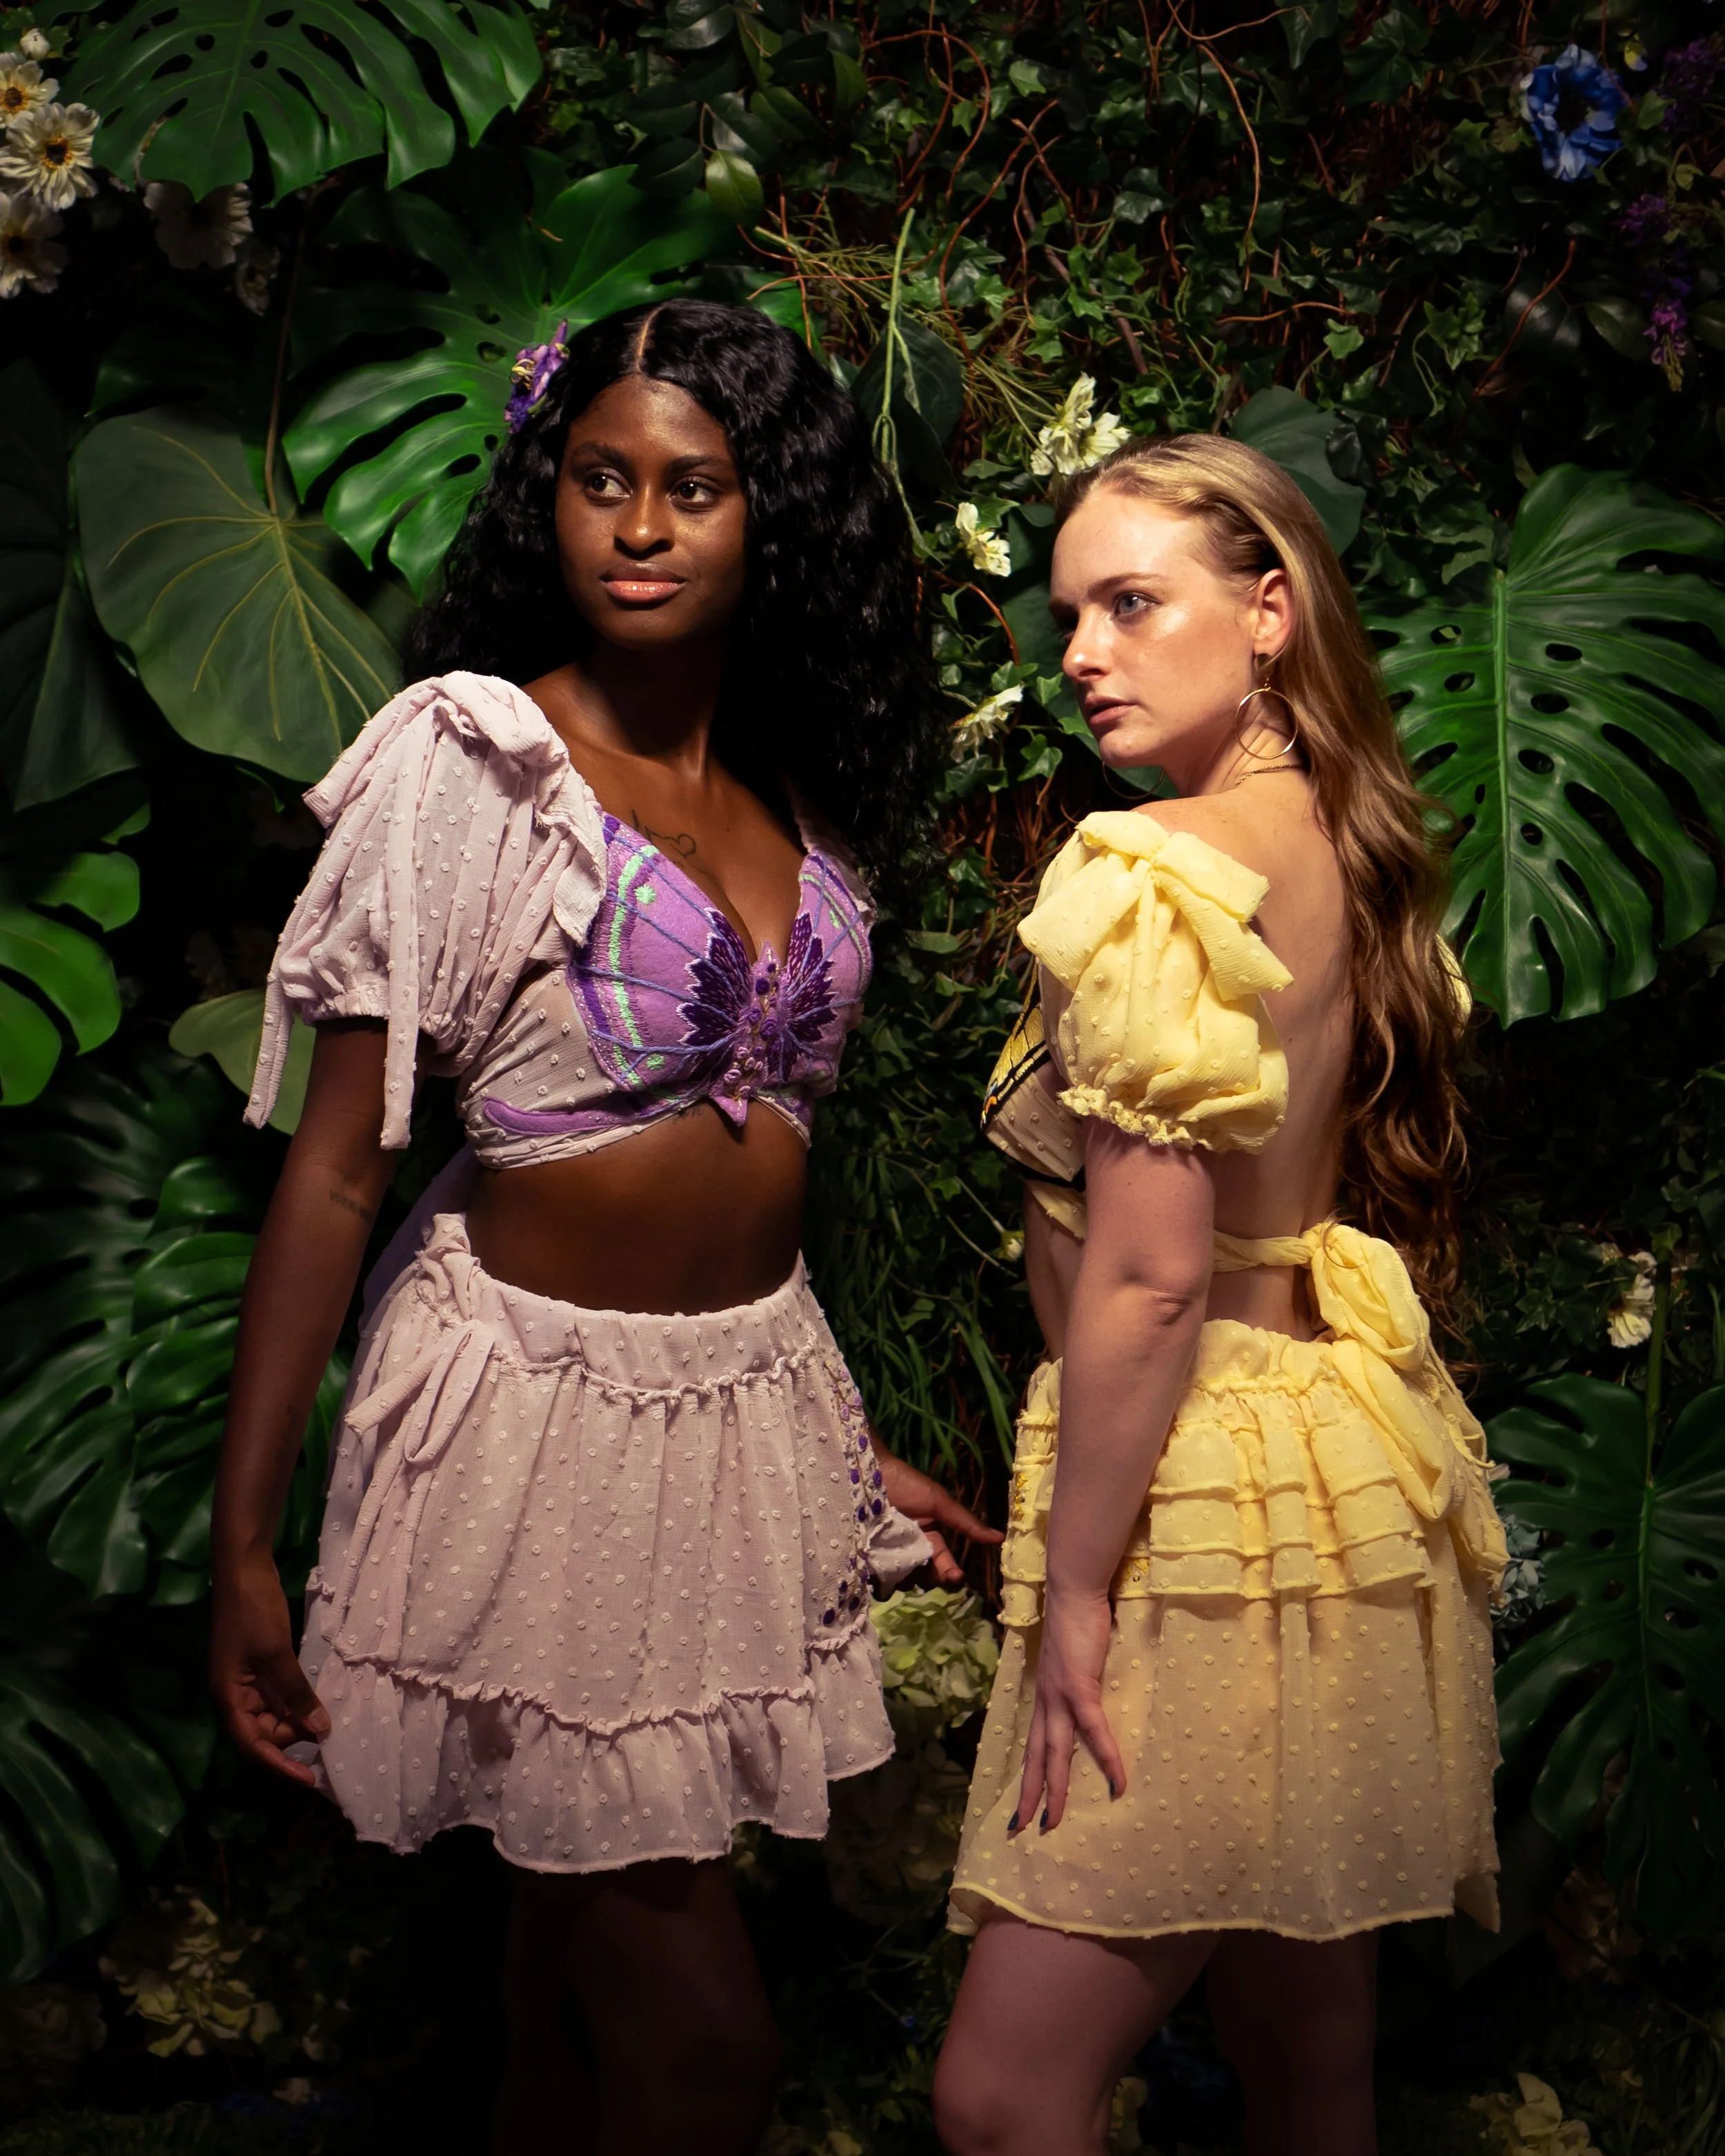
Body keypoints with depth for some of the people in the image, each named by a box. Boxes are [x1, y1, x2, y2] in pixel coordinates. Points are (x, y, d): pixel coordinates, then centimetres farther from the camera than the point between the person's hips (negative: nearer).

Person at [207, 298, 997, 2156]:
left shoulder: (792, 796, 8)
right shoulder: (469, 761, -11)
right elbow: (336, 1166, -12)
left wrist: (845, 1450, 18)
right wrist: (241, 1547, -12)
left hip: (755, 1404, 6)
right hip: (548, 1411, -6)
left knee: (589, 1972, 17)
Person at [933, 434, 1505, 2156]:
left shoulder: (1154, 870, -17)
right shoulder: (1354, 850, 9)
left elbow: (1151, 1274, -20)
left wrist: (1070, 1589, -13)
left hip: (1216, 1497, -9)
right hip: (1360, 1458, 9)